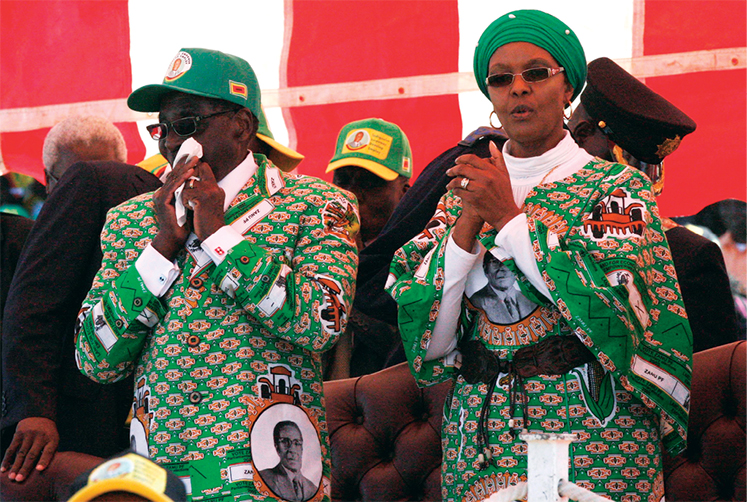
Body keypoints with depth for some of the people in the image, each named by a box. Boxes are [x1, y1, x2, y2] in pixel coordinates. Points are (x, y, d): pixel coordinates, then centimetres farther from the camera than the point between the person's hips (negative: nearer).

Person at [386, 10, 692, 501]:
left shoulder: (618, 187, -1)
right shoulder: (463, 194, 9)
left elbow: (620, 314, -17)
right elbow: (428, 342, -1)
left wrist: (511, 218, -14)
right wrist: (467, 224, -13)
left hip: (595, 441, -3)